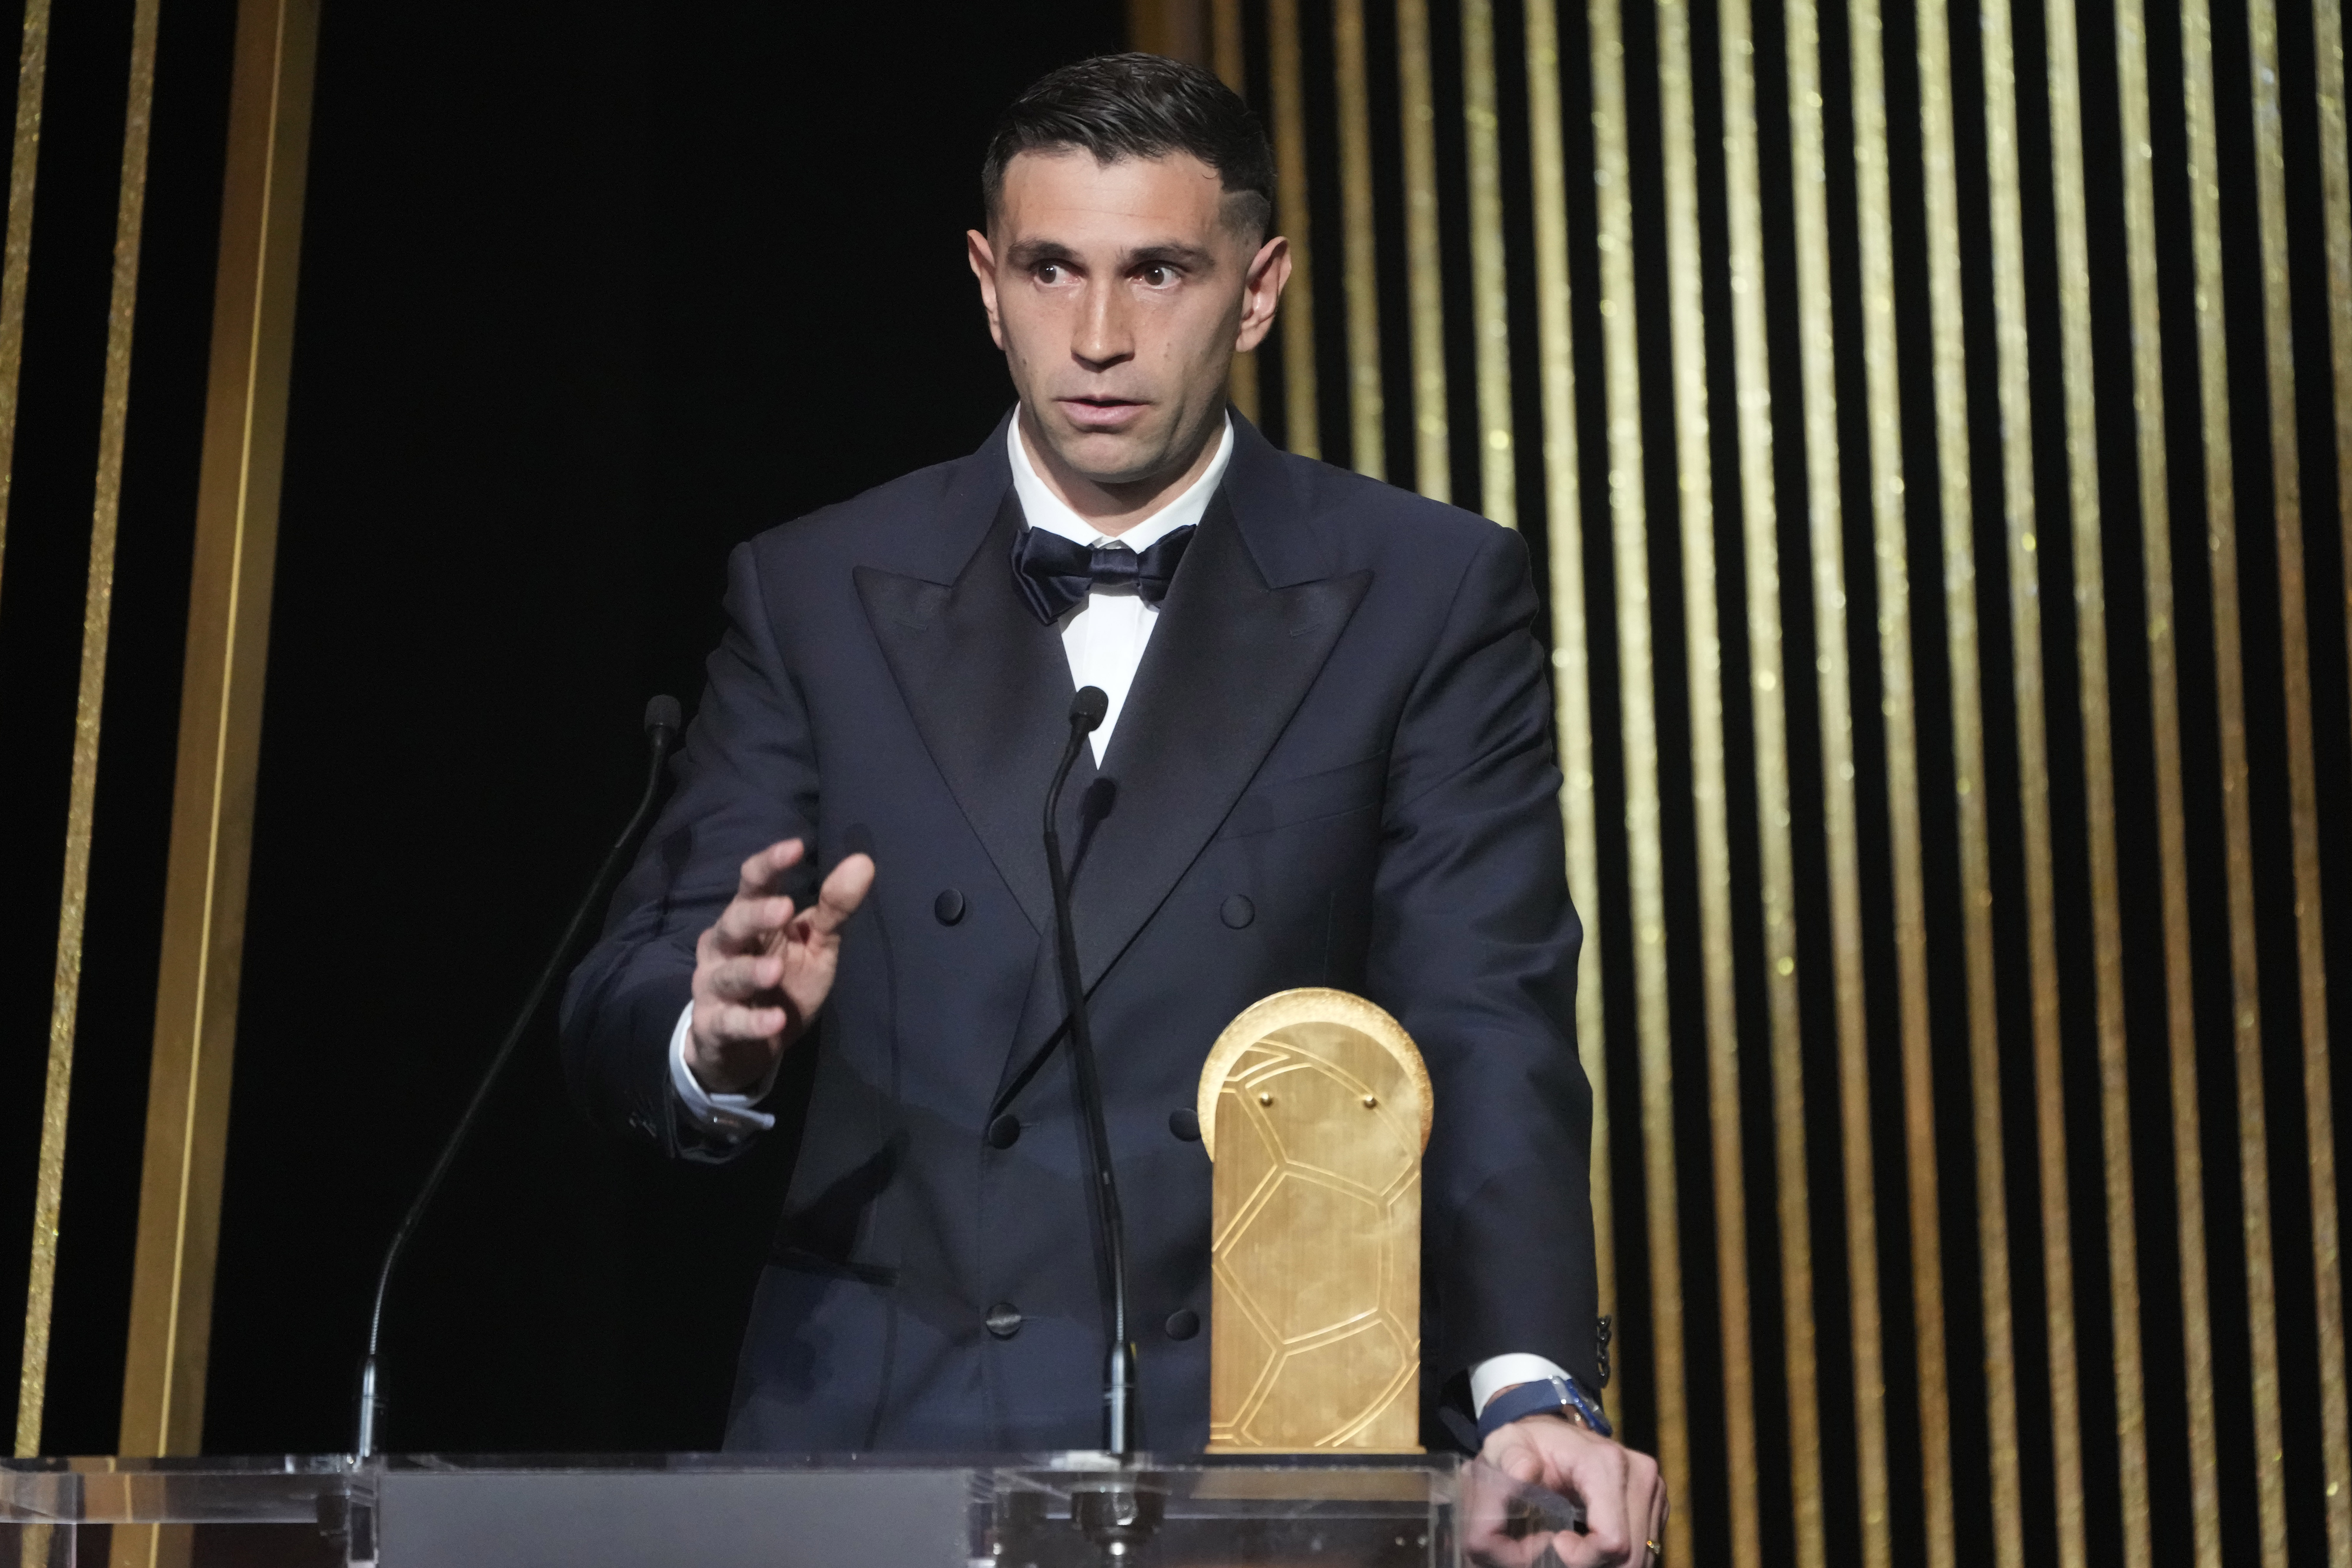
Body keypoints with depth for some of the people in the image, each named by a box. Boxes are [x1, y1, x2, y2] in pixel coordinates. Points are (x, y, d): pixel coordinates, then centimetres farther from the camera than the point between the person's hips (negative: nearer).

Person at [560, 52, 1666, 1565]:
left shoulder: (1430, 594, 2)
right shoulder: (816, 592, 7)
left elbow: (1488, 1028, -5)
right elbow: (621, 1015, 4)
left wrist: (1534, 1386, -20)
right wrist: (722, 1035, -19)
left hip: (1266, 1440, -1)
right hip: (876, 1435, 1)